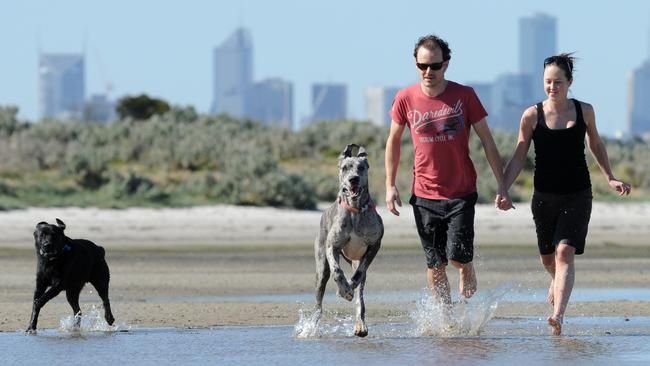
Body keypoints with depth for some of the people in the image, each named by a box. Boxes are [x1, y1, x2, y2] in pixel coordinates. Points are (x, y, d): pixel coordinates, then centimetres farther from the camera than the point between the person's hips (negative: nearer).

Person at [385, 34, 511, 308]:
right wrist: (390, 186, 6)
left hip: (462, 193, -1)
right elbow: (394, 141, 10)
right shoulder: (406, 99, -4)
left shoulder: (464, 96, -7)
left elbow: (487, 142, -1)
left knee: (457, 257, -11)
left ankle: (467, 270, 24)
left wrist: (501, 186, -4)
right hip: (425, 195, 1)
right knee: (435, 264, 1)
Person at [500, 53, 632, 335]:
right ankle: (557, 281, 50)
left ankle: (558, 315, -26)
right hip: (545, 195, 1)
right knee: (547, 258, 14)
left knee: (565, 253, -18)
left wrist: (610, 179, 18)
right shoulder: (532, 116, -4)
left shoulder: (584, 111, 0)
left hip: (577, 195, -1)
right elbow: (519, 157, -1)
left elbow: (595, 144, 17)